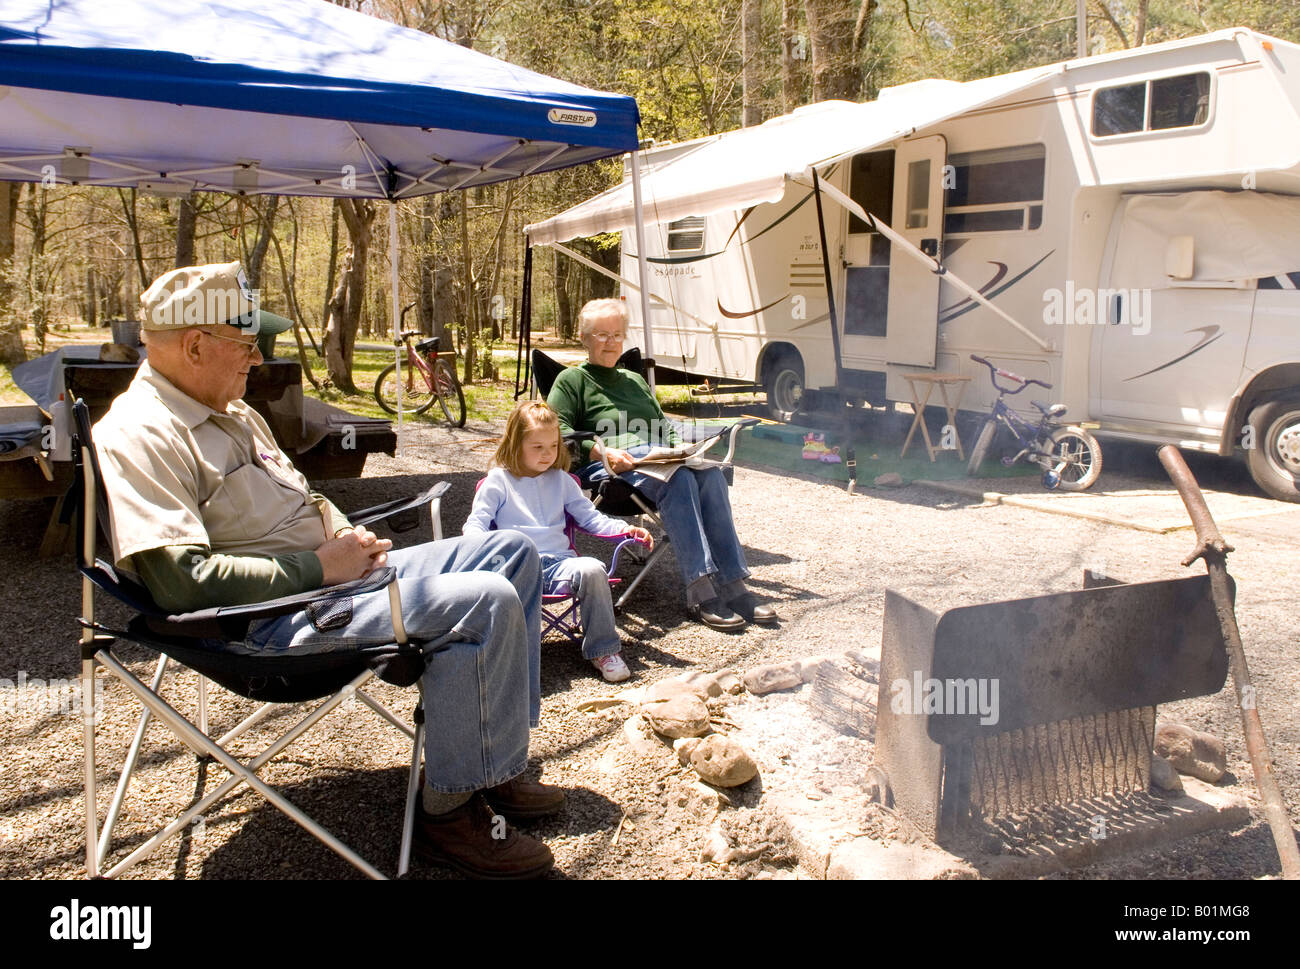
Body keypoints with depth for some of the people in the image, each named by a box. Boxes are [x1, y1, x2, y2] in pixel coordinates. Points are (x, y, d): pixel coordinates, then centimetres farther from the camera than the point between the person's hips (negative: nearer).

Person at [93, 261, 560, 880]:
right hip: (274, 617, -11)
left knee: (513, 552, 9)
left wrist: (351, 540, 3)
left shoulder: (232, 412, 17)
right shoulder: (137, 437, -15)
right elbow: (181, 578, -25)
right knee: (486, 601, -27)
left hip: (334, 573, 11)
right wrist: (320, 567, -20)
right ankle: (449, 811, -12)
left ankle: (492, 761, 12)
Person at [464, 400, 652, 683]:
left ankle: (603, 650, -16)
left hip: (559, 561, 3)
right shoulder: (498, 480, 10)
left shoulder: (560, 479, 21)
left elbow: (589, 517, 21)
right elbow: (476, 522, 4)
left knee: (593, 570, -29)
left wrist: (624, 529, 4)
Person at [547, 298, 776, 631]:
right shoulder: (572, 380, 13)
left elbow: (663, 424, 31)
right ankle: (700, 592, -40)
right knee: (678, 479, -36)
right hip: (610, 467, -6)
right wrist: (601, 451, -17)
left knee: (710, 473, -27)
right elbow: (556, 430, -3)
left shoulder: (635, 380, 34)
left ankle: (732, 585, -31)